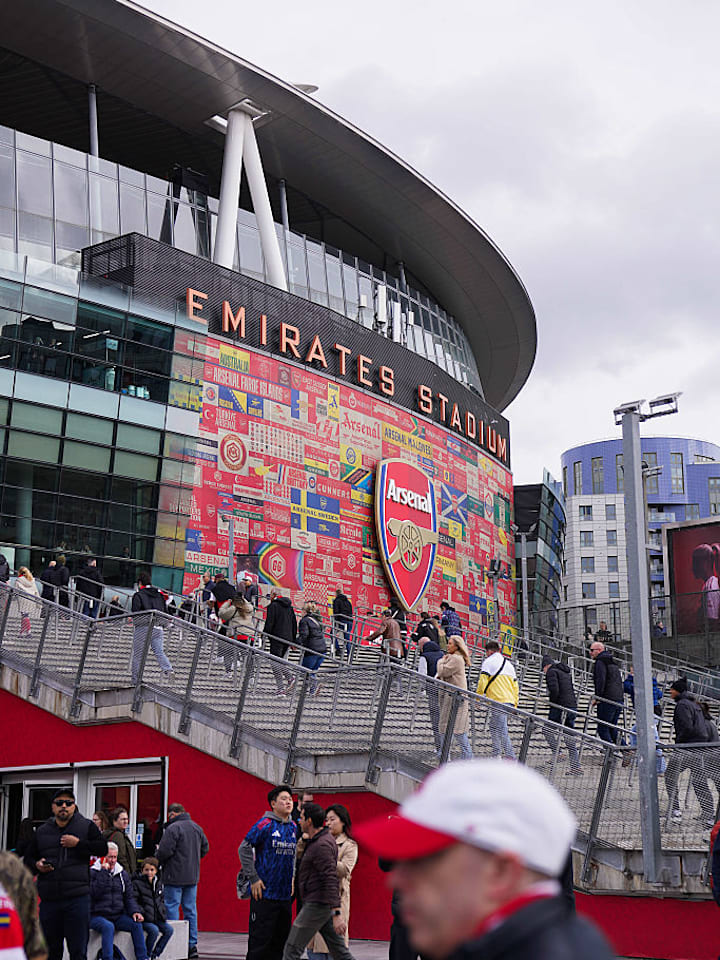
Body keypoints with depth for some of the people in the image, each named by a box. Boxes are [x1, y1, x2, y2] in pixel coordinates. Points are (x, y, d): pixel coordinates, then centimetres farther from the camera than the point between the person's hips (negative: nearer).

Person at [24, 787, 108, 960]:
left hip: (77, 898, -3)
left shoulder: (86, 826, 5)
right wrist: (37, 865, -4)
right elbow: (28, 859, 18)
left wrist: (78, 843, -12)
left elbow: (103, 848, -3)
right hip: (48, 899, 3)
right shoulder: (42, 831, 13)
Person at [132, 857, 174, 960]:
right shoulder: (137, 883, -6)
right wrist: (141, 913, -20)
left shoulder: (158, 883, 15)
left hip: (157, 917, 7)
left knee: (169, 930, -12)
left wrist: (163, 911, 9)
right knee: (154, 930, -29)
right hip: (144, 918, -6)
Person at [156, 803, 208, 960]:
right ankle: (192, 945, 11)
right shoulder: (197, 827, 11)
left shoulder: (173, 828, -13)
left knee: (172, 908, -2)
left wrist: (159, 860, 3)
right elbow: (205, 848, 17)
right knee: (190, 909, 10)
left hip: (175, 876, -7)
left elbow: (164, 851, -17)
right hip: (193, 876, 7)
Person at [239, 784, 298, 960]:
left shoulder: (293, 827, 10)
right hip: (264, 893, -7)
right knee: (260, 940, -4)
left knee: (281, 940, 11)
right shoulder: (265, 824, -10)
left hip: (285, 894, 7)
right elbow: (244, 849, -11)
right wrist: (253, 879, -13)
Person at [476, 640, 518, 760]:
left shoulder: (488, 662, -1)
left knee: (502, 730, -10)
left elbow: (482, 682, -9)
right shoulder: (508, 664, 22)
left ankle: (510, 757, -16)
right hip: (510, 701, 8)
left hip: (498, 701, -8)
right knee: (494, 727, 18)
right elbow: (515, 686, 23)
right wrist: (515, 704, 26)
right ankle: (496, 755, 19)